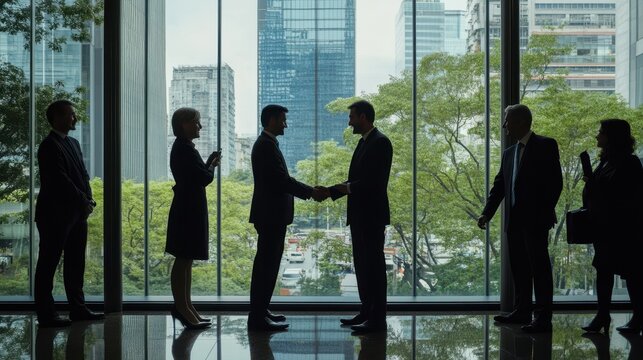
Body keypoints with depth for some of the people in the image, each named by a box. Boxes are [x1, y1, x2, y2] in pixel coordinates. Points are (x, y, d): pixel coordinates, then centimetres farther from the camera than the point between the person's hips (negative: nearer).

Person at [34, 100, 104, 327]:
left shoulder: (73, 143, 16)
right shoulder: (49, 146, -11)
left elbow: (83, 175, 14)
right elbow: (61, 180, -18)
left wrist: (88, 201, -1)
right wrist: (83, 202, -14)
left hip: (76, 214, 9)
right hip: (56, 214, -9)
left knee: (76, 263, 12)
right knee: (48, 264, -1)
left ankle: (78, 309, 20)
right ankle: (46, 315, 3)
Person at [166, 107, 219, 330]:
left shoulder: (183, 148, 14)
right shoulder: (185, 149, -17)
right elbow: (205, 178, -19)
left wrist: (208, 163, 7)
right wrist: (212, 166, -1)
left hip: (188, 209, 11)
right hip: (189, 210, -11)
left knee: (186, 260, 14)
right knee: (184, 260, -4)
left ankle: (184, 306, 21)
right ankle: (182, 308, 2)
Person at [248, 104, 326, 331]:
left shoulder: (267, 143, 17)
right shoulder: (266, 145, -16)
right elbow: (282, 180, -20)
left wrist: (309, 191, 13)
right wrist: (311, 192, -13)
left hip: (271, 215, 11)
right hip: (270, 215, -11)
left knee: (267, 264, 15)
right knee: (266, 264, -7)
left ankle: (260, 311, 23)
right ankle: (258, 318, -3)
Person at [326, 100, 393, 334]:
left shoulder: (380, 142, -13)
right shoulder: (364, 142, 16)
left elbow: (376, 181, -21)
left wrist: (348, 188, -16)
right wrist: (330, 191, 10)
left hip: (372, 215, -10)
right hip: (359, 215, 10)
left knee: (374, 266, -6)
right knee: (362, 265, 14)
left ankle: (378, 320, -1)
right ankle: (366, 313, 22)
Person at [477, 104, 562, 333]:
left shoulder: (545, 146, -4)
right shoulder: (509, 153, 17)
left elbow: (555, 182, -10)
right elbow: (499, 185, 16)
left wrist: (545, 213, -15)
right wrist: (487, 213, 5)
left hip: (536, 220, -7)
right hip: (514, 220, 7)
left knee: (539, 267, -5)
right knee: (519, 268, 12)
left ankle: (543, 318, -2)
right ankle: (522, 311, 21)